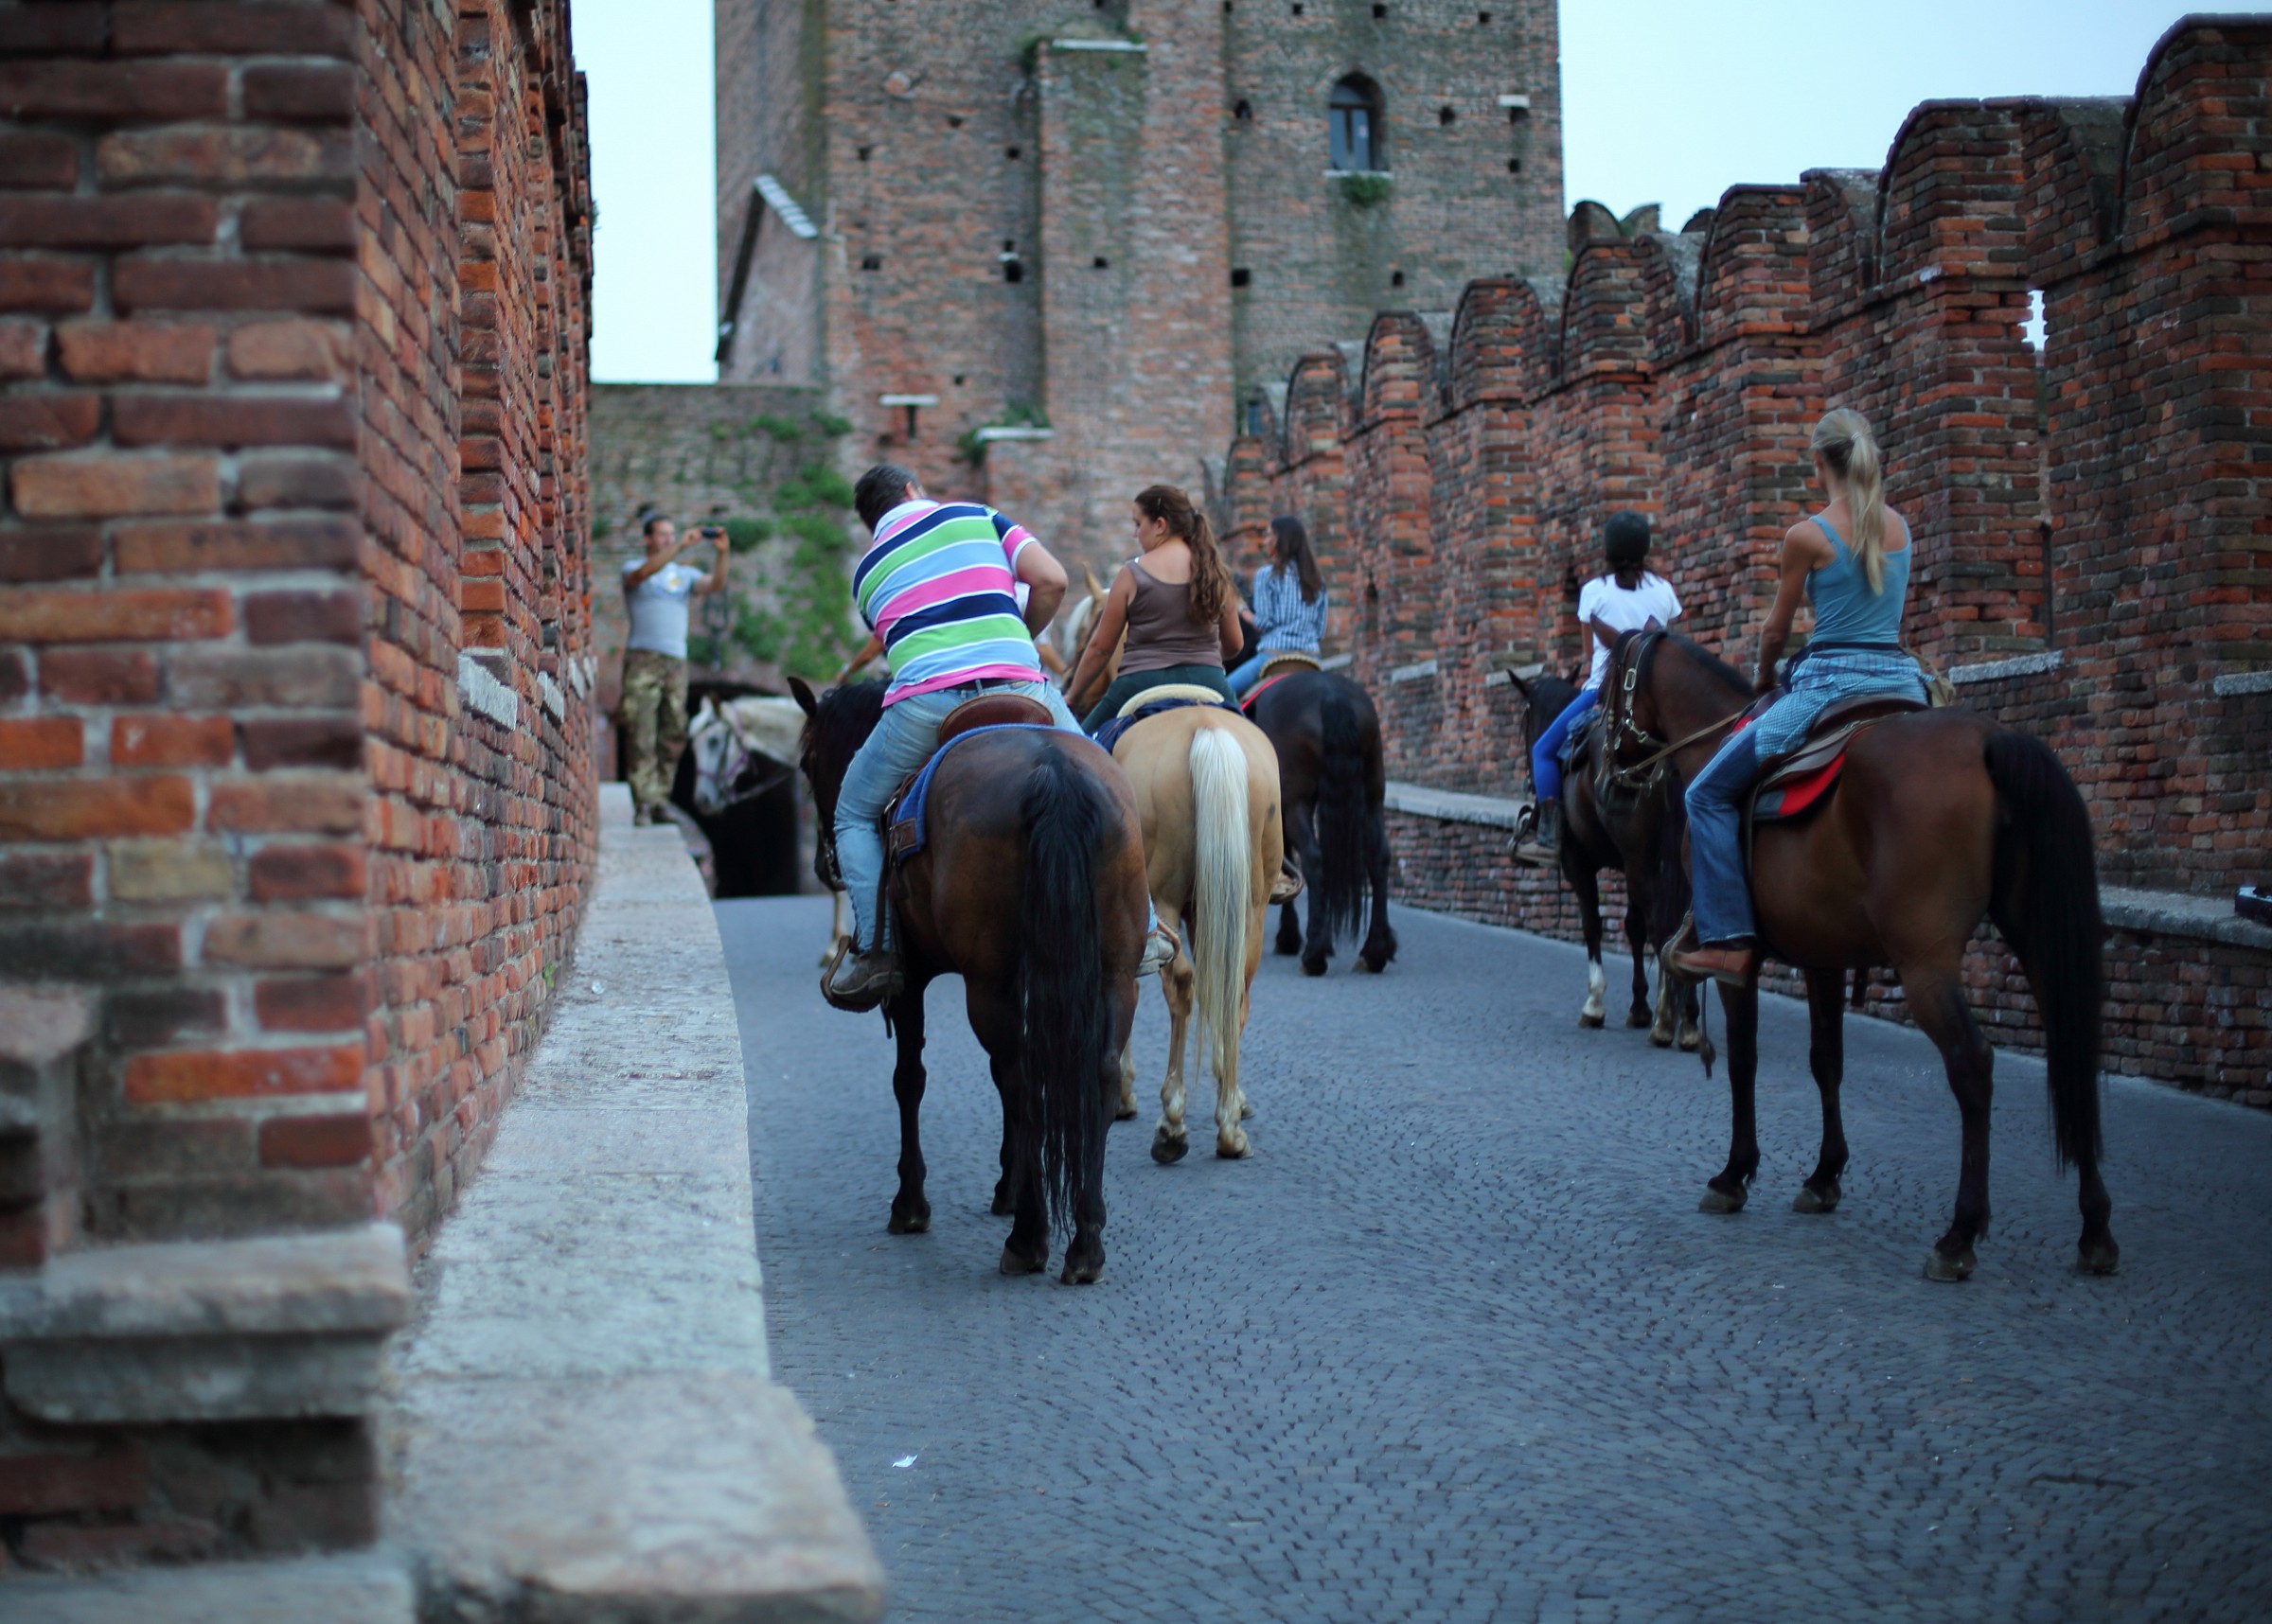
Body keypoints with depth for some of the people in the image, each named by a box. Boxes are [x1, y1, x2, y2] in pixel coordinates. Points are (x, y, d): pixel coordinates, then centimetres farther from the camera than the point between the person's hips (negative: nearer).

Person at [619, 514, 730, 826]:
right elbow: (643, 572, -15)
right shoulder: (632, 569, 9)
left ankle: (661, 801, 7)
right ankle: (644, 803, -13)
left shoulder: (685, 574, 19)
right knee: (641, 734, -10)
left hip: (676, 660, 4)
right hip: (642, 658, -4)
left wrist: (721, 553, -14)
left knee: (673, 736, 1)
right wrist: (682, 547, -22)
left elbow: (715, 585, 2)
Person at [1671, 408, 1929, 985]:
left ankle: (1731, 939, -5)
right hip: (1900, 679, 6)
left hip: (1831, 683, -6)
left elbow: (1776, 627, 2)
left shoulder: (1808, 536, -8)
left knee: (1710, 794, 3)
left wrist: (1764, 677, 22)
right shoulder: (1900, 528, 9)